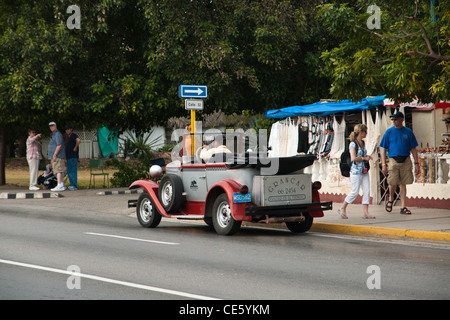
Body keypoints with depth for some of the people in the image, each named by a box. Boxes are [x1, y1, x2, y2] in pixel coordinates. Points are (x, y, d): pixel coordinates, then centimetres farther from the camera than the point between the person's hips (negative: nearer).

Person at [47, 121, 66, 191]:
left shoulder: (57, 134, -11)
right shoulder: (54, 134, 22)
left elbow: (59, 145, -20)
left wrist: (54, 154, -23)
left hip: (57, 156, -11)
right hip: (56, 156, 11)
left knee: (58, 171, -14)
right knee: (59, 171, 10)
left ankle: (60, 186, -18)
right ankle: (62, 185, 12)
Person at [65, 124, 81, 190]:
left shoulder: (73, 135, -9)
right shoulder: (69, 137, 22)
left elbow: (78, 140, -30)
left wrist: (75, 148, -20)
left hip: (73, 157, -11)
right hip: (69, 157, 11)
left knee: (72, 171, -11)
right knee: (69, 171, 11)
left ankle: (74, 186, -12)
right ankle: (72, 185, 15)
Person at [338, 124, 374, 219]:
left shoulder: (362, 143, 13)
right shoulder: (353, 144, -11)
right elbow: (353, 158, -21)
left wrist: (367, 157, 8)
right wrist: (364, 158, -11)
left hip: (364, 171, 8)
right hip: (356, 171, -8)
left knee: (367, 191, 0)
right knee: (355, 192, -4)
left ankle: (365, 212, 2)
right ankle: (342, 209, 12)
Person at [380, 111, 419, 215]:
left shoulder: (408, 132, 8)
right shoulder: (389, 132, 5)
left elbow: (413, 149, 12)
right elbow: (383, 149, 5)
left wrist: (416, 164, 5)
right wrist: (383, 165, -3)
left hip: (406, 160, 1)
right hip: (393, 160, -1)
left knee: (403, 184, 2)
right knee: (393, 183, -10)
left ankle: (403, 207, 6)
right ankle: (390, 199, 20)